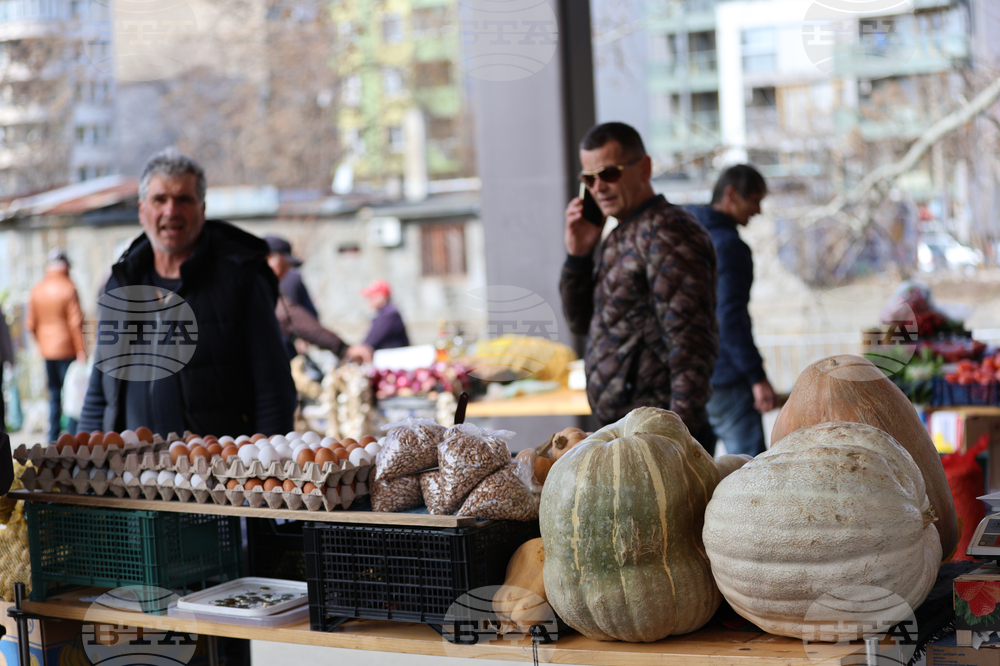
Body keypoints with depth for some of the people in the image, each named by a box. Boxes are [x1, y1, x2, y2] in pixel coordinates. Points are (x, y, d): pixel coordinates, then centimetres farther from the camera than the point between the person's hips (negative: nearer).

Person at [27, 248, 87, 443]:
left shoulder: (36, 290, 6)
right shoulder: (68, 288, -10)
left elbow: (30, 324, 7)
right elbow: (75, 322, -13)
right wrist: (81, 350, -11)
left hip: (46, 351, 5)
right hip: (67, 350, -5)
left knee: (54, 395, 13)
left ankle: (53, 439, 13)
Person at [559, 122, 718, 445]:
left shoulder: (667, 231, -13)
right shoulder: (621, 236, 16)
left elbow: (690, 341, -20)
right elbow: (582, 321, 22)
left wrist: (682, 430, -25)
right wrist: (578, 254, 7)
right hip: (618, 427, 9)